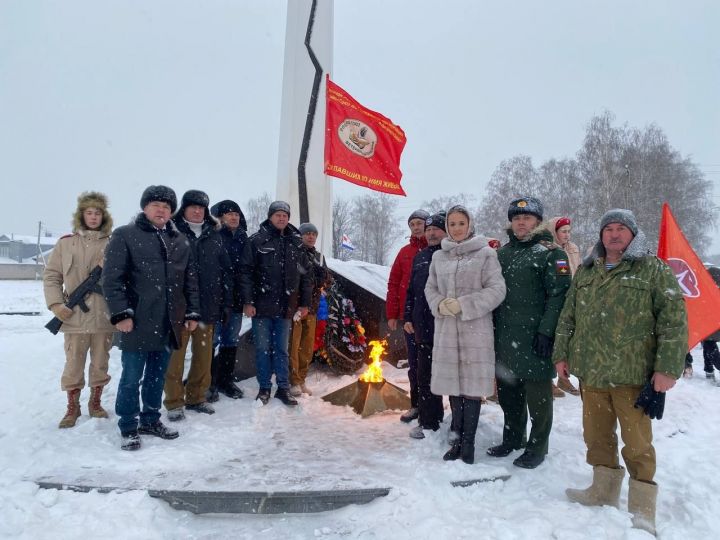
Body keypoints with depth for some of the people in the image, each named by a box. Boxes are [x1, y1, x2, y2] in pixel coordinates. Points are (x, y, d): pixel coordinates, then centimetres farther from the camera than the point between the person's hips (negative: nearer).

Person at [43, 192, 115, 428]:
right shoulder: (66, 243, 3)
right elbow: (51, 275, 4)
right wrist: (55, 303, -5)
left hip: (105, 316, 0)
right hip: (74, 316, 0)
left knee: (100, 362, 12)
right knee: (73, 364, 7)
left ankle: (95, 402, 30)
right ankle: (72, 407, 25)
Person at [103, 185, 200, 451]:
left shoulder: (180, 241, 14)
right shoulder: (125, 235, -2)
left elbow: (190, 280, 15)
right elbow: (112, 278, -8)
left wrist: (192, 312, 10)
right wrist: (121, 313, -15)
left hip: (168, 323, 5)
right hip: (137, 322, -5)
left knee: (157, 376, 16)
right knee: (132, 377, 4)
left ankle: (151, 419, 31)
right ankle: (128, 428, 18)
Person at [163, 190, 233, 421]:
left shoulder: (214, 235, 12)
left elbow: (226, 269, 13)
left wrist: (226, 299, 8)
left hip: (208, 305, 5)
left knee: (204, 354, 11)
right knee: (176, 354, 1)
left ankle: (197, 397, 25)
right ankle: (174, 402, 13)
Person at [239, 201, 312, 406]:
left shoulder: (296, 242, 7)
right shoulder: (257, 240, -3)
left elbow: (306, 274, 10)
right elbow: (246, 271, -6)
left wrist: (305, 303, 7)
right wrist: (248, 301, -11)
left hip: (285, 306, 2)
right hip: (262, 305, -2)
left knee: (281, 349, 11)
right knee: (263, 348, 7)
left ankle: (283, 388, 20)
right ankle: (264, 388, 19)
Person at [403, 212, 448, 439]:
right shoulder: (420, 257, 15)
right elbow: (411, 290, 19)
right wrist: (408, 317, 14)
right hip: (423, 328, 6)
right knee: (424, 377, 11)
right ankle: (428, 421, 23)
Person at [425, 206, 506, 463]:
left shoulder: (486, 253, -2)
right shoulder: (439, 256, 11)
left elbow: (497, 289, -7)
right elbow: (430, 288, 15)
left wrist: (464, 304, -15)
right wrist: (440, 305, -6)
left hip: (475, 328, -4)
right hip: (446, 328, 4)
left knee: (472, 385, 0)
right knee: (453, 383, 9)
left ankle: (468, 442, 13)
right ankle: (457, 439, 23)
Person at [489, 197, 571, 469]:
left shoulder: (549, 253, -5)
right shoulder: (502, 252, 14)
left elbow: (559, 295, -12)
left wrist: (546, 331, -18)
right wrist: (492, 329, 13)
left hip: (534, 338, -6)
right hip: (504, 337, 6)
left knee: (537, 395, 5)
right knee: (507, 391, 15)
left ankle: (537, 447, 20)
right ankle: (512, 438, 32)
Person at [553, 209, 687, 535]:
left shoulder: (654, 269, -2)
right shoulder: (585, 271, 12)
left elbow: (674, 321, -7)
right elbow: (568, 316, 16)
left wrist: (668, 367, -13)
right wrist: (562, 354, 10)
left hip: (632, 373, -4)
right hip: (591, 371, 5)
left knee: (637, 442, 2)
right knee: (596, 435, 14)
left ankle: (641, 509, 15)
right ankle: (604, 491, 31)